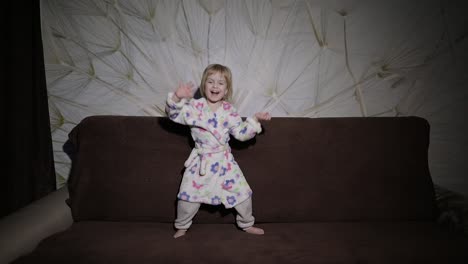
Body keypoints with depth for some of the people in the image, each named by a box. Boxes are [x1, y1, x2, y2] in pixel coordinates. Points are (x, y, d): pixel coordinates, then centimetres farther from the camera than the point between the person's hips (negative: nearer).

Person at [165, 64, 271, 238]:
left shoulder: (229, 110, -1)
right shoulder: (195, 106, -8)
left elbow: (241, 133, 2)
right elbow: (174, 114, -15)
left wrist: (255, 120, -8)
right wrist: (177, 97, -32)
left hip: (224, 161, 2)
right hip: (201, 161, -1)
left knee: (242, 192, 7)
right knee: (188, 195, 3)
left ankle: (246, 224, 33)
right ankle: (181, 226, 31)